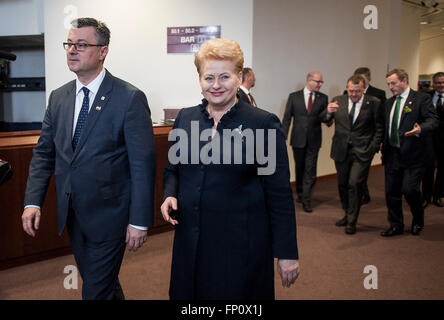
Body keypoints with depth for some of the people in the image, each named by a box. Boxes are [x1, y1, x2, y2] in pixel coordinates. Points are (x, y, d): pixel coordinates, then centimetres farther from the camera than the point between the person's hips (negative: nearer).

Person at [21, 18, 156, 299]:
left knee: (97, 290, 3)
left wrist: (139, 222, -16)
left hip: (108, 214, -6)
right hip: (71, 212, 6)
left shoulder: (130, 98, -14)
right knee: (100, 281, 22)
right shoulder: (58, 97, 5)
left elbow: (143, 164, -15)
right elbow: (44, 153, 10)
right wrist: (33, 201, -1)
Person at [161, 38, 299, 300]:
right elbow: (173, 169, 18)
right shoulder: (185, 118, 6)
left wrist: (287, 253, -8)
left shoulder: (264, 124, -9)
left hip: (241, 246, -4)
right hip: (190, 243, 5)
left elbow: (280, 195, -9)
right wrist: (170, 195, -3)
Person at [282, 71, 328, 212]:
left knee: (310, 170, -2)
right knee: (299, 168, 15)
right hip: (298, 139, 0)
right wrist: (284, 137, -6)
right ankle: (300, 193, 34)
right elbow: (287, 118, 0)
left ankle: (306, 200, 4)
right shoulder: (294, 96, 0)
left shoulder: (323, 98, 2)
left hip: (314, 140, 0)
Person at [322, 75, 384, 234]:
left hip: (362, 152, -3)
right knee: (342, 184, 13)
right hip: (341, 151, 4)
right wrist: (328, 112, -19)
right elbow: (324, 119, 4)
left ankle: (352, 221, 5)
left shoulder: (374, 103, -2)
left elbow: (379, 128, 1)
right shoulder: (338, 101, 4)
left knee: (354, 184, -9)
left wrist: (373, 147, -8)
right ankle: (348, 214, 33)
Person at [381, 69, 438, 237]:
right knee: (391, 191, 9)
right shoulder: (389, 102, 15)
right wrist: (383, 144, 8)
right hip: (392, 154, 6)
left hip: (412, 154, -6)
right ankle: (396, 225, 24)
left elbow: (433, 120, -12)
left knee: (410, 190, -8)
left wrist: (420, 129, -31)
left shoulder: (422, 98, -4)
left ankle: (418, 221, 21)